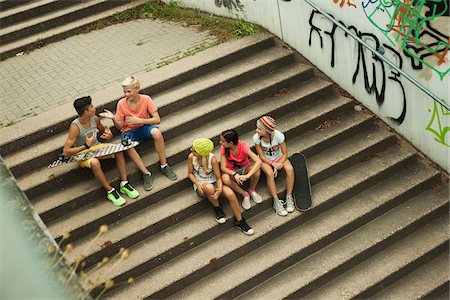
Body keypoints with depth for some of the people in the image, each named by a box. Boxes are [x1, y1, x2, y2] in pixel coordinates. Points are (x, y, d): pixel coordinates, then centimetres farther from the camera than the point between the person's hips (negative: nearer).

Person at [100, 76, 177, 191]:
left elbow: (157, 120, -15)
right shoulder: (121, 103, -11)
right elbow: (120, 126, -5)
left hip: (144, 127, 0)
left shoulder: (146, 99, -13)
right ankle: (146, 173, -27)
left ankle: (164, 165, -19)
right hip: (129, 131, 0)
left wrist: (138, 120, -25)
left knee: (156, 132, -36)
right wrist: (113, 118, -26)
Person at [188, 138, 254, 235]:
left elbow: (218, 178, -15)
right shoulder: (191, 157, -15)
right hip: (201, 186, 0)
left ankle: (239, 221, -8)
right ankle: (217, 208, -9)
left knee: (231, 194, -28)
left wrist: (220, 189, -36)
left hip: (214, 182, 0)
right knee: (209, 187, -39)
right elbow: (190, 173, -1)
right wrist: (197, 183, -22)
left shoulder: (212, 159, -21)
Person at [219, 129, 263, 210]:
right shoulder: (223, 149, -20)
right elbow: (223, 167, -24)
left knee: (257, 171, -34)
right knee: (225, 178, -34)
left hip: (245, 168, -1)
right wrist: (234, 174, -44)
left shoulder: (243, 146, -26)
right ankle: (244, 194, -8)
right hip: (232, 172, 1)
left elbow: (258, 161, -34)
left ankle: (252, 190, 0)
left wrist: (247, 175, -47)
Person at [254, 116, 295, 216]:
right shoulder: (256, 137, -23)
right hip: (265, 160, 0)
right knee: (269, 173, -32)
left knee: (290, 169, -28)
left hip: (279, 157, 1)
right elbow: (261, 156, -14)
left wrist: (277, 166, -26)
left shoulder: (278, 136, -26)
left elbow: (285, 154, -15)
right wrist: (273, 164, -27)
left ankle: (289, 197, -16)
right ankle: (276, 201, -24)